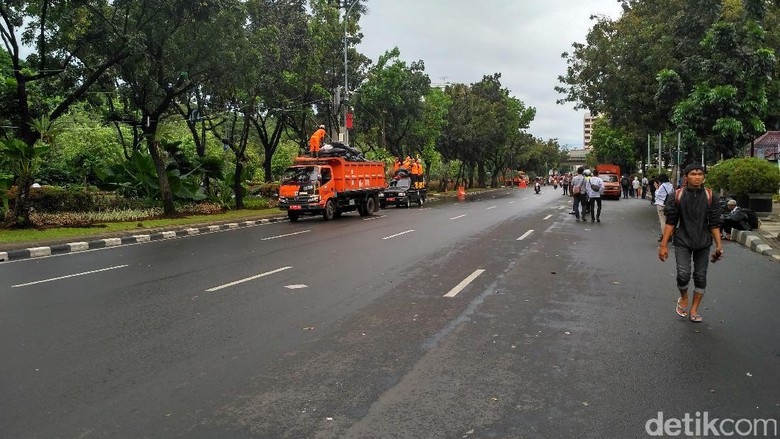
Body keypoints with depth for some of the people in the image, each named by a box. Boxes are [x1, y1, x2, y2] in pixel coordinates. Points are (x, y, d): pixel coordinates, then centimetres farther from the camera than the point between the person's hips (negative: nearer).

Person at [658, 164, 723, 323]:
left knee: (700, 277, 6)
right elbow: (670, 222, -2)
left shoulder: (709, 196, -2)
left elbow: (714, 223, 1)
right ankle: (683, 299, 19)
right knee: (683, 275, -13)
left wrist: (719, 245, -4)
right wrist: (663, 245, -5)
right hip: (682, 242, -2)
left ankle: (694, 310, 22)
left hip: (703, 243, 2)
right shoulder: (677, 196, -5)